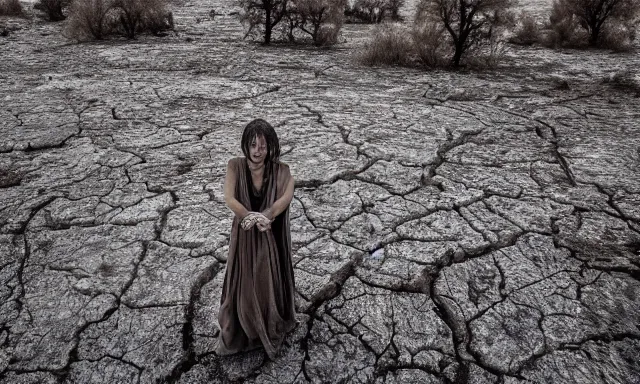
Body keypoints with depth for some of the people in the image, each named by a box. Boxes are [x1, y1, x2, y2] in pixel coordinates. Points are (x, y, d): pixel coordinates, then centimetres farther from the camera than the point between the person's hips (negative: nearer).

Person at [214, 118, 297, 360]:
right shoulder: (235, 166, -12)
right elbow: (229, 199, -22)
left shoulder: (280, 170, -13)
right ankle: (237, 334, 40)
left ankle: (272, 331, 42)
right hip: (244, 236, 0)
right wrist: (254, 218, -29)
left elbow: (287, 196, -30)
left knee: (271, 283, 16)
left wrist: (262, 217, -39)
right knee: (242, 285, 15)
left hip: (272, 238, 0)